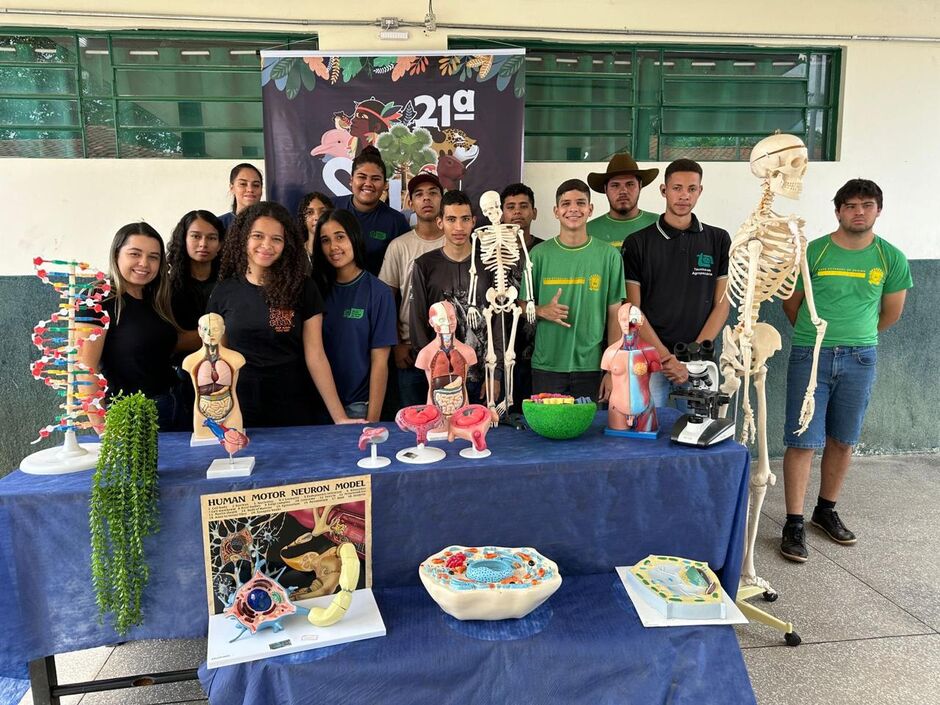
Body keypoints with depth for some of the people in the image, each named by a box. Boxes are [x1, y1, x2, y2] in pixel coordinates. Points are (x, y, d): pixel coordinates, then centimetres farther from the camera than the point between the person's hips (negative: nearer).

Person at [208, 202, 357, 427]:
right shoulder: (224, 292, 2)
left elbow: (315, 357, -8)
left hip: (295, 411, -1)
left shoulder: (303, 289, -4)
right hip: (240, 411, 2)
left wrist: (340, 417, -13)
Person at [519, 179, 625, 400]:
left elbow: (614, 315, 1)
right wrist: (543, 311, -16)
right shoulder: (540, 254, 1)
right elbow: (522, 306, 6)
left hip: (591, 366, 0)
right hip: (546, 366, 0)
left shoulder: (608, 255, 0)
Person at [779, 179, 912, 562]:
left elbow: (891, 313, 14)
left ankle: (826, 511, 29)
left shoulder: (891, 258, 2)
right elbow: (792, 303, 7)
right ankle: (794, 523, 5)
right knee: (802, 442, -3)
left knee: (842, 441, 12)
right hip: (810, 356, -2)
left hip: (860, 359, 3)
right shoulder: (812, 252, -5)